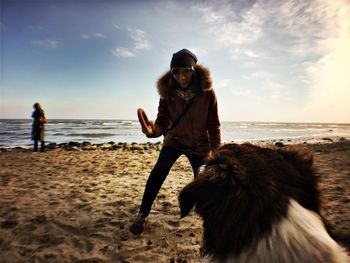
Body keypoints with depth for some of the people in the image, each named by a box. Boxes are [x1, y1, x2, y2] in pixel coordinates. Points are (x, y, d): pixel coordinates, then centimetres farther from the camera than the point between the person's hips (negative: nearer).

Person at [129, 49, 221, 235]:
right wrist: (153, 130, -41)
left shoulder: (207, 92, -20)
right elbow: (162, 121, -18)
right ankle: (142, 216, -7)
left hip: (199, 144, 0)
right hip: (174, 140, 0)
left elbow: (213, 125, -13)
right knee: (158, 172, -20)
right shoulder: (168, 92, -17)